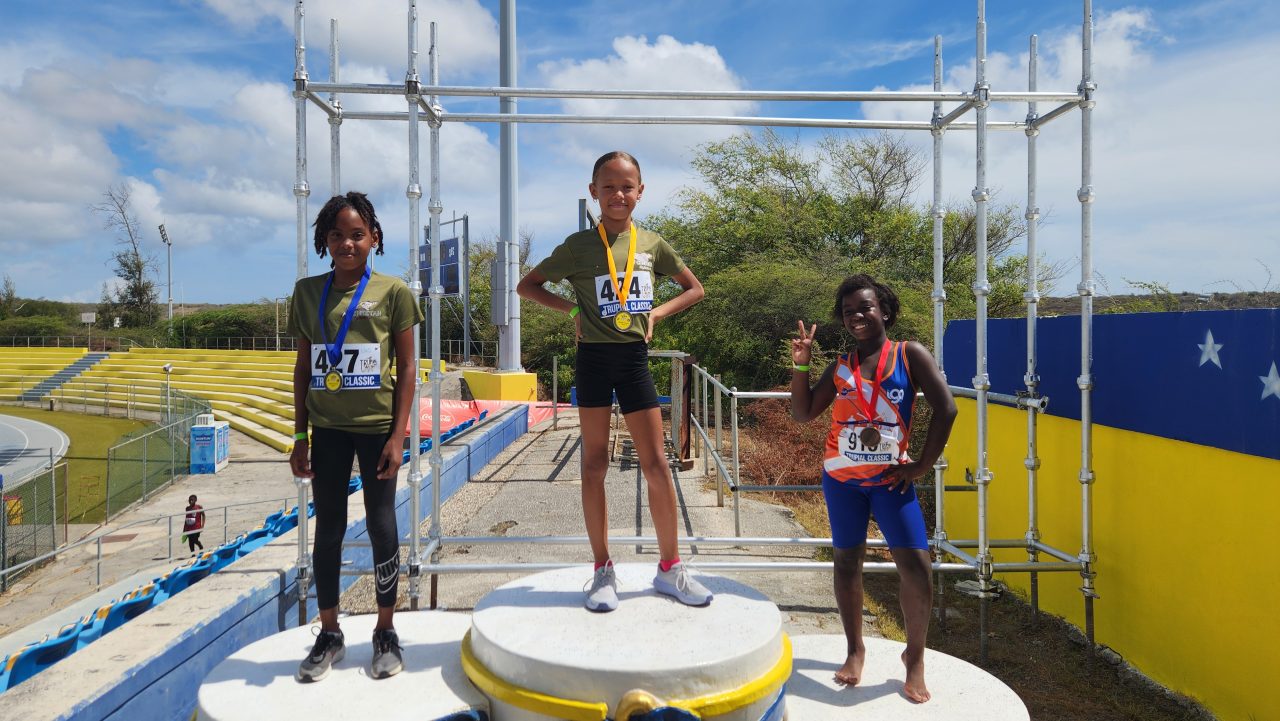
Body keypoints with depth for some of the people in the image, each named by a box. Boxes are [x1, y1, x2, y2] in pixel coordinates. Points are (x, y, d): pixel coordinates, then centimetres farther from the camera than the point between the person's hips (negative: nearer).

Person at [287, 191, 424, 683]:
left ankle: (386, 633, 21)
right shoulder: (308, 292, 5)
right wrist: (301, 435, 6)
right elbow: (303, 366, 9)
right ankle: (329, 634, 25)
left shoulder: (393, 292, -4)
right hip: (327, 428, 3)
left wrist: (398, 435, -9)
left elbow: (406, 368, -3)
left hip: (376, 426, -3)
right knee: (328, 530, 10)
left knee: (382, 526, 4)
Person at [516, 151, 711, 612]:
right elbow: (527, 286, 6)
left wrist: (656, 313, 1)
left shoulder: (652, 243, 6)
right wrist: (572, 309, -6)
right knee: (594, 464, 5)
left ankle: (670, 568, 17)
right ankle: (603, 570, 16)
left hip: (634, 357, 2)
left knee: (656, 462, 2)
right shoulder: (579, 244, -1)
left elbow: (694, 288, 16)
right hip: (594, 358, -2)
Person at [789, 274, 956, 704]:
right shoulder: (840, 367, 6)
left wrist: (922, 465, -8)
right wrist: (800, 365, -5)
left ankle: (915, 657, 12)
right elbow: (803, 414, 6)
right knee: (847, 560, 10)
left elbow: (945, 408, -7)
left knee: (915, 564, -9)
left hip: (890, 478, -3)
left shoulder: (909, 354, -2)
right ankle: (855, 650, 26)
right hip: (841, 476, 3)